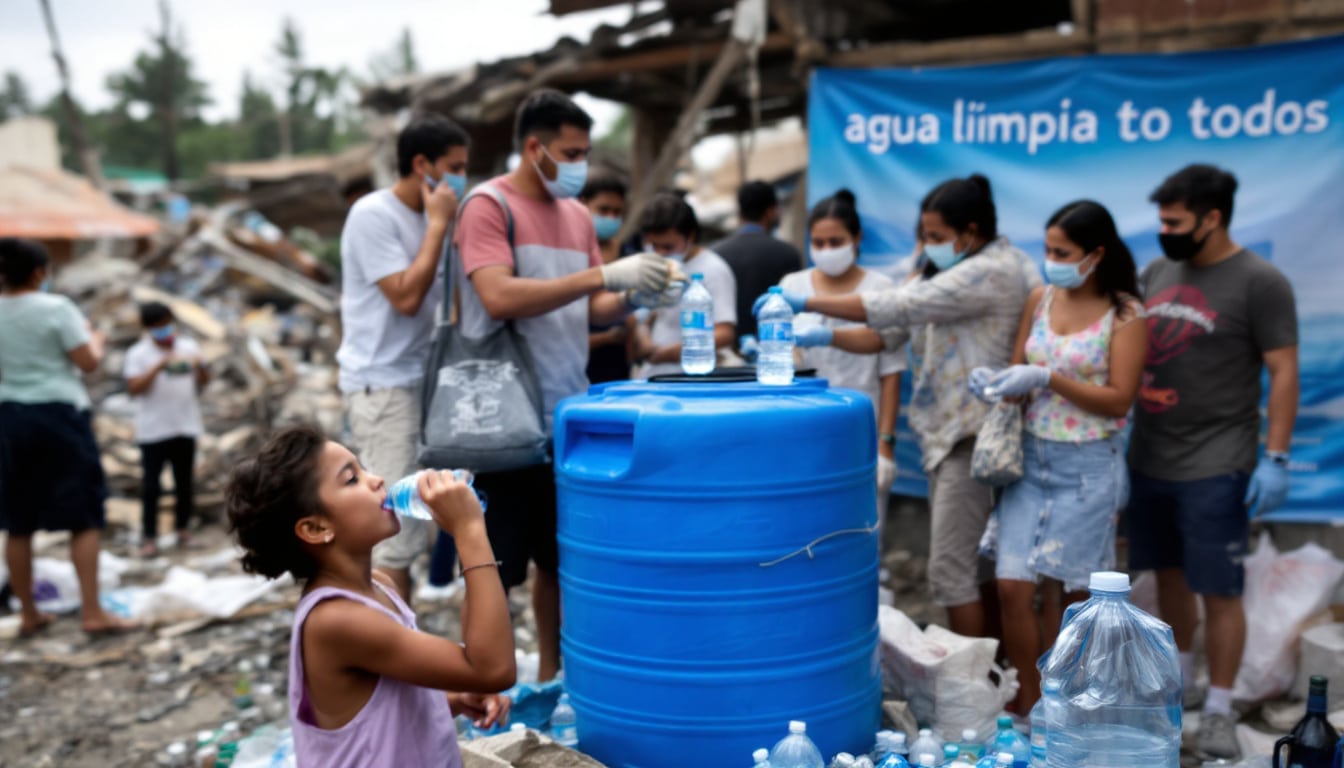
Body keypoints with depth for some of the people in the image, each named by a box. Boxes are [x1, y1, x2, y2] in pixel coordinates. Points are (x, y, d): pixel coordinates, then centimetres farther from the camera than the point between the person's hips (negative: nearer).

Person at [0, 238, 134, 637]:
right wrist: (96, 340, 7)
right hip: (59, 414, -5)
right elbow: (88, 362, -12)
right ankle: (92, 612, -3)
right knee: (84, 517, 1)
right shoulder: (56, 308, -10)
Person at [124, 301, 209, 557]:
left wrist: (199, 366, -15)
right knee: (150, 484, -3)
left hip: (186, 426, 3)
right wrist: (158, 367, -21)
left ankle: (183, 527, 23)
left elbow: (204, 382, 6)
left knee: (184, 480, 11)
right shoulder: (138, 353, -4)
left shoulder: (189, 346, 5)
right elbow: (134, 388, -12)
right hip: (152, 430, -3)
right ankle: (149, 536, 2)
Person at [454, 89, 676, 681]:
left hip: (567, 414, 7)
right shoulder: (488, 206, -8)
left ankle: (552, 676, 29)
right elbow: (500, 298, -23)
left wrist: (630, 297, -7)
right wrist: (602, 273, -24)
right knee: (497, 565, 1)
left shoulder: (578, 215, 12)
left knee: (560, 557, 15)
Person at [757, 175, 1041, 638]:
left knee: (951, 568, -6)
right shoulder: (941, 270, 13)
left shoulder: (993, 271, -15)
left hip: (973, 435, -9)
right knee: (976, 559, 15)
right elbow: (886, 334, 9)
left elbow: (897, 307, -21)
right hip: (944, 431, 9)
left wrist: (807, 303, -17)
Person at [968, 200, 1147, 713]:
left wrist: (1047, 379, -22)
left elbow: (1119, 401, -13)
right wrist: (995, 384, -13)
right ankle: (1027, 702, 16)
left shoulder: (1126, 315, -8)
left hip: (1088, 468, -4)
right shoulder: (1040, 299, 5)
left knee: (1063, 593, 6)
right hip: (1032, 458, 4)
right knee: (1012, 587, -1)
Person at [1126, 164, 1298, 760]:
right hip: (1148, 460, 6)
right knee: (1168, 573, 17)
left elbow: (1283, 373, -10)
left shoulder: (1259, 282, -9)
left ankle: (1219, 709, 15)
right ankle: (1180, 679, 34)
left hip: (1215, 469, -6)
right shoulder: (1157, 273, 8)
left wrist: (1275, 458, -15)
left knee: (1218, 591, 2)